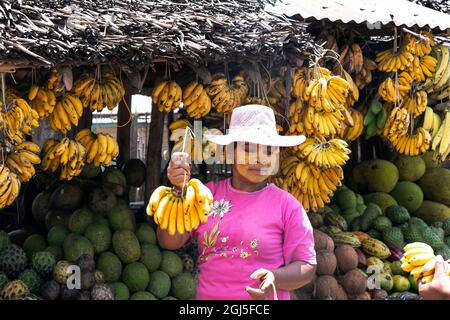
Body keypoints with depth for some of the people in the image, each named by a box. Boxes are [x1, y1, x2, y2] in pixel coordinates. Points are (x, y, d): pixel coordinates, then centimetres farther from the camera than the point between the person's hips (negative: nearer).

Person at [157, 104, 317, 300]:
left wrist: (274, 278, -26)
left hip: (264, 298, -2)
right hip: (206, 294, 2)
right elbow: (170, 242, -8)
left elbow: (306, 268, -7)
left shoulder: (287, 205, -9)